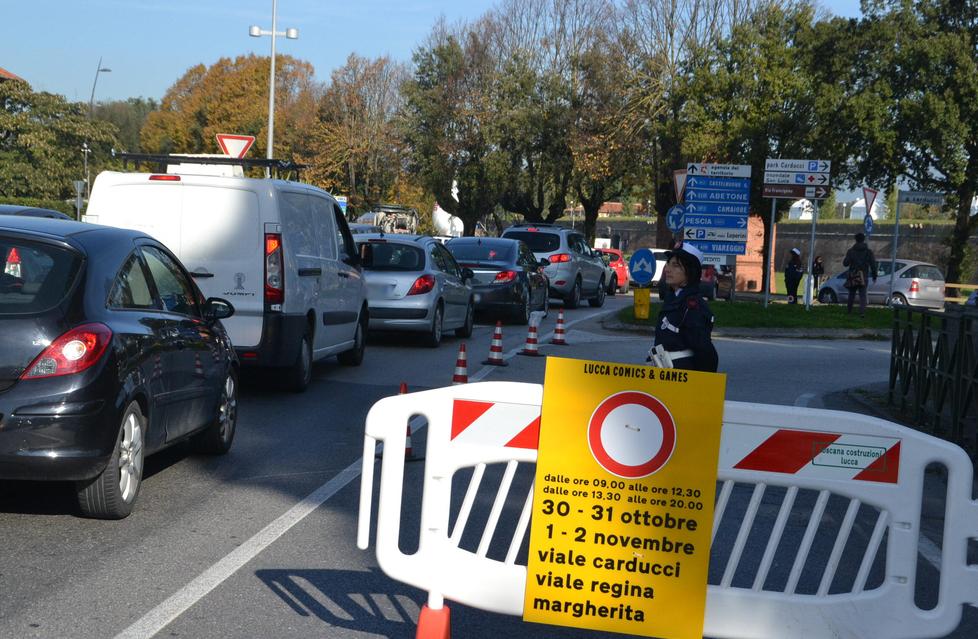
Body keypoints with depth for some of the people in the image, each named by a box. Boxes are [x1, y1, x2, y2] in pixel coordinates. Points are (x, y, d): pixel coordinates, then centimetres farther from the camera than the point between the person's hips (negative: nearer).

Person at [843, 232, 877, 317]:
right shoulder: (868, 252, 1)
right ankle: (862, 312, -17)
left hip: (853, 276, 0)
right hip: (863, 276, 0)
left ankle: (849, 310, 22)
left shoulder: (851, 251, -2)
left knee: (851, 294, 15)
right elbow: (873, 265, -1)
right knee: (862, 295, -2)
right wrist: (874, 276, 8)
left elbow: (845, 263, -3)